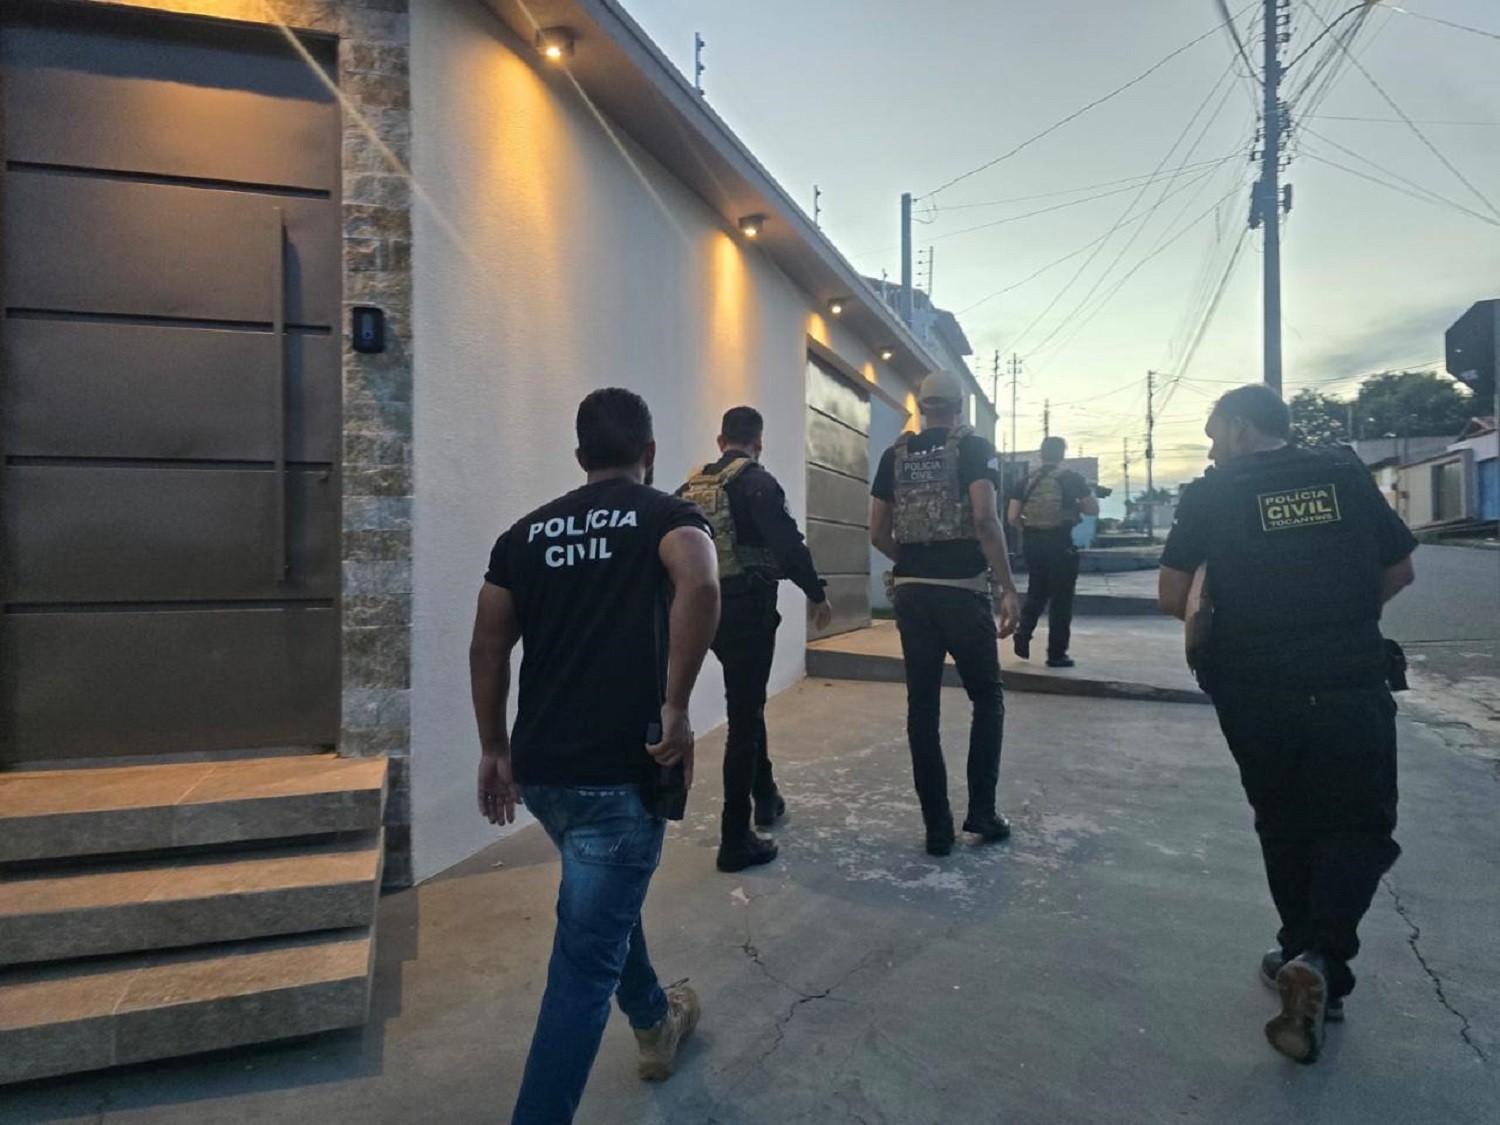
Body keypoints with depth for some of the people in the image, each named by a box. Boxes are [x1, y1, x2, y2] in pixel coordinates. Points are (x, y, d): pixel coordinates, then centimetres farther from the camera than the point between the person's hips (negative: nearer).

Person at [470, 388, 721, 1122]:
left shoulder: (526, 530, 12)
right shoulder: (666, 514, -1)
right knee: (584, 958, 4)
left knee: (602, 901, 29)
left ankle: (656, 1022, 51)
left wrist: (494, 748, 19)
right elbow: (700, 587, -24)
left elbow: (488, 649, 11)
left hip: (539, 765, 7)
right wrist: (676, 707, -18)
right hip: (620, 766, -6)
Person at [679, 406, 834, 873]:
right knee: (744, 720, -1)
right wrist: (817, 595, -6)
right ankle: (736, 840, 5)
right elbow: (789, 545, -19)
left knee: (747, 704, 25)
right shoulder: (757, 483, -11)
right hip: (749, 610, -7)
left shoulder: (691, 486, 9)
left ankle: (765, 797, 39)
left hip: (706, 609, 7)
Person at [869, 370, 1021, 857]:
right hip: (963, 591, -3)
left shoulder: (895, 455, 10)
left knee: (922, 706, 7)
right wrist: (1008, 588, -12)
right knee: (987, 699, 15)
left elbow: (877, 533, 9)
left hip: (910, 593, 4)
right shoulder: (974, 447, -2)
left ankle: (937, 827, 13)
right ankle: (981, 811, 16)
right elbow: (985, 518, -16)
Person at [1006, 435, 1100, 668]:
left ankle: (1022, 636, 8)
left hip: (1032, 542, 4)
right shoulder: (1072, 478, -3)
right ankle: (1056, 654, 7)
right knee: (1061, 600, 4)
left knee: (1035, 594, 21)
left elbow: (1012, 517, 0)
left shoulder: (1027, 481, 6)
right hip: (1060, 543, -4)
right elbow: (1094, 510, 2)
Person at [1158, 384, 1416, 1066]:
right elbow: (1399, 572, 9)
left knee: (1285, 830, 19)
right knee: (1358, 830, 13)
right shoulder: (1347, 476, 2)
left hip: (1256, 695, 0)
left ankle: (1304, 956, 29)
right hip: (1354, 688, 1)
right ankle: (1321, 962, -6)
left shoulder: (1209, 497, -4)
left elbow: (1172, 597, -7)